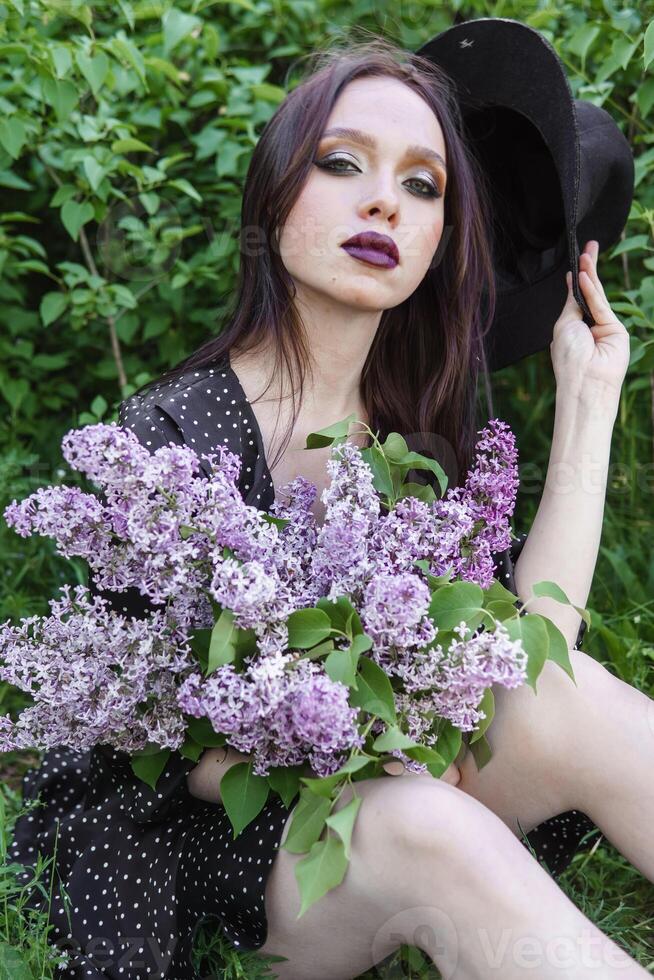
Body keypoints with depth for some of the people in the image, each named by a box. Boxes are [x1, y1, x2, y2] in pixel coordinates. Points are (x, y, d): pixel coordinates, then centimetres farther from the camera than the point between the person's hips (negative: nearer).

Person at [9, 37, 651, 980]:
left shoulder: (419, 433, 0)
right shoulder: (171, 434, -16)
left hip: (386, 801, 5)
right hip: (200, 847, -4)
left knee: (566, 695, -22)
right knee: (420, 826, -35)